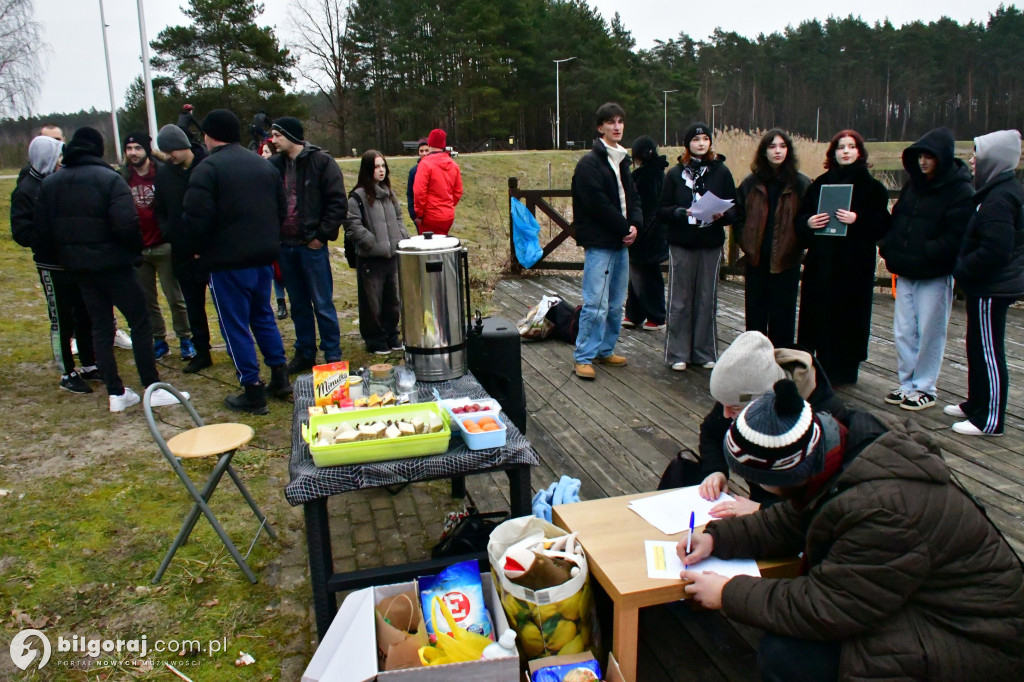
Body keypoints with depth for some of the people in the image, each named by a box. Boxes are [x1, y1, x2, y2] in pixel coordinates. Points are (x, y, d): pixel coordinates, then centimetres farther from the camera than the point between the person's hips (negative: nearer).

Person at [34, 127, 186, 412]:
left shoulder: (49, 183, 6)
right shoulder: (110, 179, -13)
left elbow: (42, 231, 5)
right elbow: (126, 225, -23)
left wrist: (68, 248, 18)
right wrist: (137, 249, -6)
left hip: (77, 267, 6)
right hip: (113, 263, -6)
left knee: (100, 326, 12)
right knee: (140, 322, 3)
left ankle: (116, 393, 14)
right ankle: (153, 388, 4)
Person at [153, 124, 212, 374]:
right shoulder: (163, 174, 6)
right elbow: (159, 210, 15)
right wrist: (166, 230, -2)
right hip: (182, 252, 5)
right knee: (193, 306, 12)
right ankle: (201, 353, 23)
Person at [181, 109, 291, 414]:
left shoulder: (207, 169, -13)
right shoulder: (263, 164, 8)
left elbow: (196, 218, -18)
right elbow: (281, 209, 14)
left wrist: (199, 249, 0)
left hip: (227, 261, -7)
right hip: (263, 256, 7)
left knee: (236, 325, 3)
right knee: (263, 316, 20)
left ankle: (252, 393, 7)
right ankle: (280, 379, 23)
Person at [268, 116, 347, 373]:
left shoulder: (321, 161, -6)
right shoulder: (274, 164, 7)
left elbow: (338, 203, -9)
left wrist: (322, 236, -11)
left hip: (312, 245, -5)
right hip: (285, 246, 5)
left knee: (323, 305, 2)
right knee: (298, 305, 14)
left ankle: (333, 356, 13)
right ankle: (304, 354, 25)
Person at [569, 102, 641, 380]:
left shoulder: (622, 161, 18)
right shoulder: (590, 163, -8)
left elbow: (632, 197, 18)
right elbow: (598, 204, -16)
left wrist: (635, 224, -2)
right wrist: (625, 227, -11)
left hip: (621, 242, 8)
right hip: (599, 243, -8)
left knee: (616, 304, 12)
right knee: (596, 304, -9)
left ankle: (605, 350, 24)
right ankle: (583, 357, -1)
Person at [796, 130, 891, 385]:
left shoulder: (871, 187, 3)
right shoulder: (820, 183, 12)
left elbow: (883, 224, -5)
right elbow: (801, 216, 11)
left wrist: (858, 219, -21)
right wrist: (808, 222, -10)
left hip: (855, 264, -3)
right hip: (821, 261, 3)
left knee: (849, 315, 0)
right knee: (818, 313, 1)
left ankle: (843, 370, 11)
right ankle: (822, 366, 13)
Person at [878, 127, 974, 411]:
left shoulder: (961, 193, -10)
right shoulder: (911, 185, 10)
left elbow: (952, 239, -16)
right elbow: (895, 220, 13)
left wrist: (916, 258, -21)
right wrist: (889, 249, -3)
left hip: (935, 276, -6)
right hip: (904, 273, 6)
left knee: (929, 333, 3)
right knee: (903, 332, 10)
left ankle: (924, 389, 14)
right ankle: (907, 384, 23)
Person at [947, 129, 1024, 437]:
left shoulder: (999, 199, -20)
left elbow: (994, 251, -26)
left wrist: (960, 269, -14)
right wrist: (963, 267, 9)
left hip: (992, 288, -10)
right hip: (988, 286, 10)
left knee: (988, 352, -3)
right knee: (978, 347, 19)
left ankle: (990, 420, 6)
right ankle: (976, 404, 33)